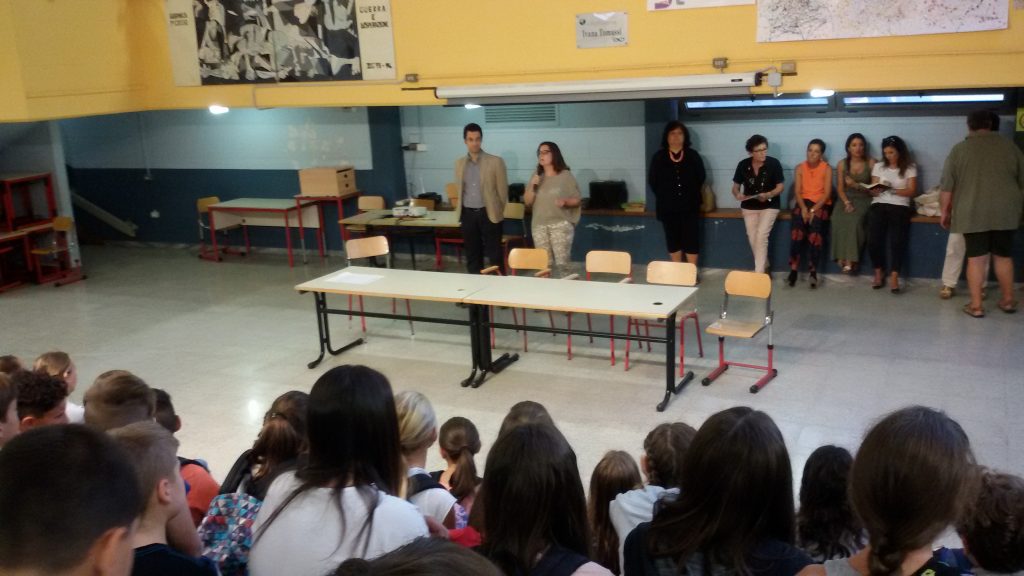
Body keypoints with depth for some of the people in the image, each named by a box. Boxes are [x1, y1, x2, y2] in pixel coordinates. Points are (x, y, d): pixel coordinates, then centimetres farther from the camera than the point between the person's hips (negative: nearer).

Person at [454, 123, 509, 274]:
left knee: (494, 255, 0)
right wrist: (461, 211, 12)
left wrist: (499, 212, 2)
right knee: (472, 255, 9)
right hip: (468, 214, 4)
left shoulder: (495, 162, -4)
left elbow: (502, 190, -1)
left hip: (489, 214, -3)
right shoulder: (459, 163, 8)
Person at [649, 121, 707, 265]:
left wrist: (692, 195, 5)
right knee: (673, 240, 7)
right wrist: (664, 196, 4)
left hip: (690, 206, 0)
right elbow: (652, 180, 6)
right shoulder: (659, 157, 2)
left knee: (691, 239, -2)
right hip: (668, 206, 1)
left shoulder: (693, 156, 3)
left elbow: (701, 178, 8)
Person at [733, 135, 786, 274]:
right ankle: (764, 267, 28)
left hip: (769, 206, -3)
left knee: (761, 236, -17)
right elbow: (735, 186, 2)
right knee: (752, 238, 5)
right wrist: (738, 194, -21)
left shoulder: (774, 164, -13)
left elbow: (780, 187, -10)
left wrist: (768, 195, -29)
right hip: (749, 206, 3)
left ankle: (759, 273, -13)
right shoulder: (743, 165, -6)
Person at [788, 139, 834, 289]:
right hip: (803, 202, 1)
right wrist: (803, 208, -18)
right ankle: (793, 269, -27)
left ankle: (813, 271, -25)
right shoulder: (800, 168, 7)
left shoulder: (827, 168, 0)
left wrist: (813, 209, -20)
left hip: (821, 204, -1)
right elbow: (797, 191, 0)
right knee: (798, 226, -27)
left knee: (816, 224, -30)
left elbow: (827, 193, -7)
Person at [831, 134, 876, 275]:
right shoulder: (842, 164, 7)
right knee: (838, 218, -33)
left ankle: (850, 260, -34)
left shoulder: (871, 163, 3)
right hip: (846, 199, 2)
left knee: (855, 219, -34)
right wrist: (846, 202, -13)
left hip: (864, 200, -2)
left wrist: (857, 185, -15)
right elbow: (840, 188, 5)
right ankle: (842, 257, -30)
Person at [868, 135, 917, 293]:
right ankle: (878, 272, -1)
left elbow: (912, 191, 0)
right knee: (873, 240, -18)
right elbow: (873, 190, 12)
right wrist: (874, 190, -13)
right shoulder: (878, 166, 17)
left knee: (897, 241, -21)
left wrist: (892, 190, -15)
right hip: (879, 205, 2)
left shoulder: (910, 168, 9)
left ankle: (894, 277, -19)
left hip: (900, 206, -1)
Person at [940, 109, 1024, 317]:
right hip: (1005, 212, 2)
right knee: (1004, 256, 14)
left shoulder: (959, 150, -1)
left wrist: (945, 212, 8)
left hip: (972, 214, -2)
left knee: (976, 258, 2)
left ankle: (976, 305, 4)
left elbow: (947, 187, -1)